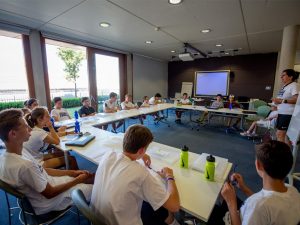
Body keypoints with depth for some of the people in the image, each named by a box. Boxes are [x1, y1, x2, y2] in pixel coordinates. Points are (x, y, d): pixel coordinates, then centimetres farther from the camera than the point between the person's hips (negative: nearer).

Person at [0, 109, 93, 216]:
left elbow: (41, 170, 0)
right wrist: (78, 180, -13)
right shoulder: (24, 165, -37)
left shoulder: (20, 151, -9)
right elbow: (50, 193, -25)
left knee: (87, 176, 14)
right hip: (47, 202, -7)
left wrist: (72, 173, -4)